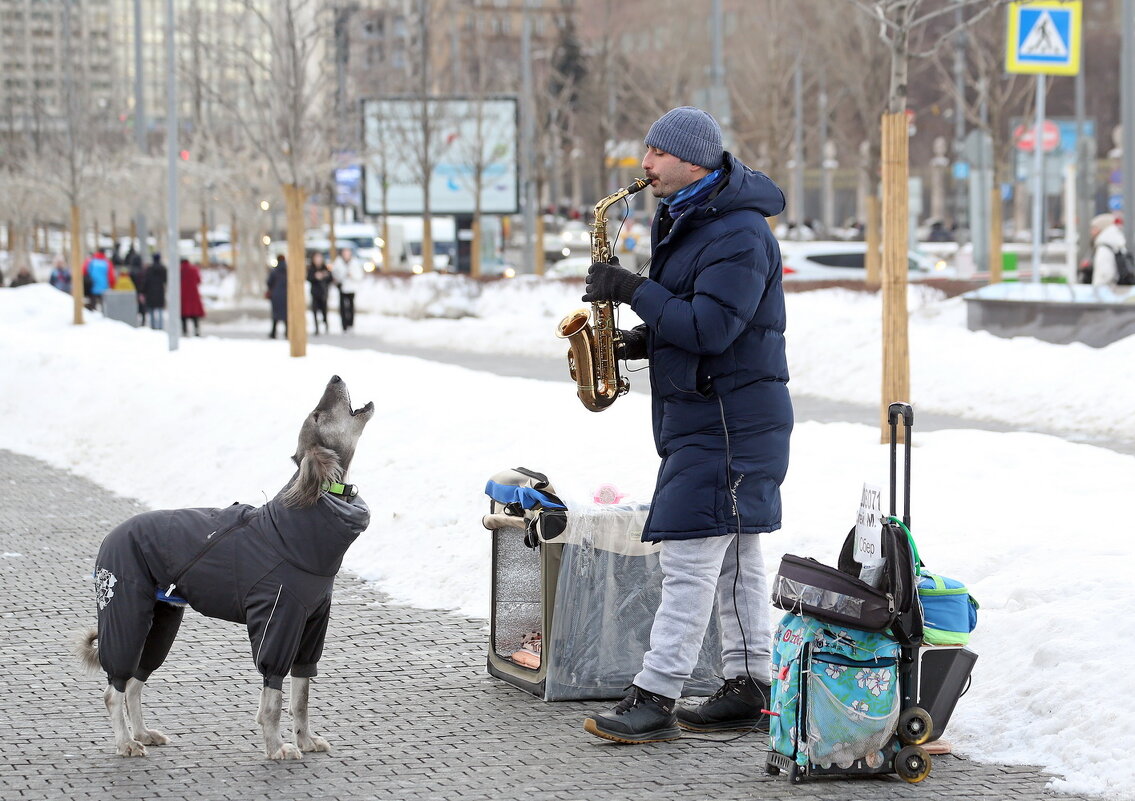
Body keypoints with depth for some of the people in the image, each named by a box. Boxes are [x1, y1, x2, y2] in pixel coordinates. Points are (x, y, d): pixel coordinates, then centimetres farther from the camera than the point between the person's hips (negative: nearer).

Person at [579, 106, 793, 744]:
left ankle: (655, 699, -11)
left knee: (690, 559, -11)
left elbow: (710, 328, -25)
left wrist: (633, 290, -19)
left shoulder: (740, 235, -18)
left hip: (726, 423, -11)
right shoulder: (688, 224, 15)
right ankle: (750, 690, 17)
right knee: (735, 559, 12)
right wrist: (636, 342, 5)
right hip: (705, 416, 11)